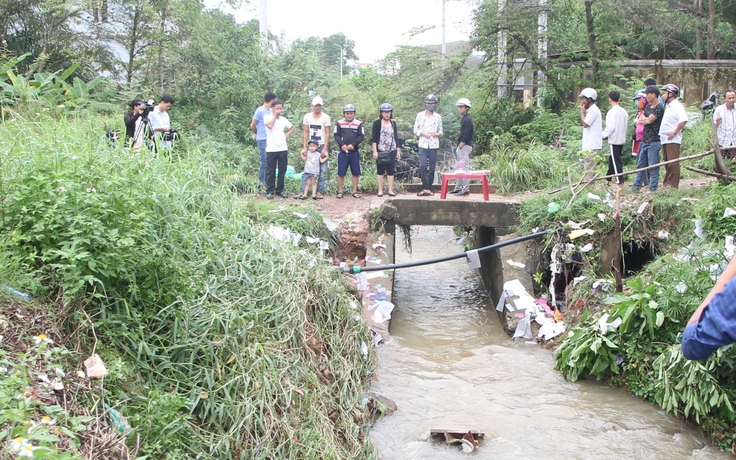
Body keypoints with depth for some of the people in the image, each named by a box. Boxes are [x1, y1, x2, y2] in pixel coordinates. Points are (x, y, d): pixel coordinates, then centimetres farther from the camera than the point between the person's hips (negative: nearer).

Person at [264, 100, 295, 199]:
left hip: (283, 149, 4)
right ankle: (270, 191, 7)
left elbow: (292, 127, 25)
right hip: (271, 149, -4)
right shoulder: (267, 117, -1)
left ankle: (280, 190, 16)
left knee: (282, 171, 7)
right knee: (270, 171, 0)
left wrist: (287, 135, 8)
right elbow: (269, 125, -22)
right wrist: (275, 115, -11)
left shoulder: (283, 119, 10)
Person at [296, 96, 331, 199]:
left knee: (322, 171, 1)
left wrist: (325, 148, -9)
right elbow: (305, 132, 5)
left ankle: (320, 192, 6)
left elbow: (327, 133, -2)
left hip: (322, 146, -1)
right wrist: (304, 147, -2)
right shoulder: (307, 117, 5)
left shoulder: (325, 117, 0)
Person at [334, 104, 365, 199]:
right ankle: (340, 191, 9)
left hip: (354, 151, 1)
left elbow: (361, 136, -3)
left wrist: (353, 145, -16)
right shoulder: (339, 123, 3)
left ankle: (355, 191, 13)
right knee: (341, 172, 0)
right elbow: (336, 136, -1)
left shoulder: (358, 124, 4)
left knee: (355, 172, 4)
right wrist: (342, 144, -18)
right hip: (343, 151, -1)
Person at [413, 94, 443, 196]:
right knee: (422, 166, -14)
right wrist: (422, 133, -11)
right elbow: (415, 130, 7)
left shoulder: (438, 117, 8)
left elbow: (441, 132, 12)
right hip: (423, 145, -1)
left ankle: (428, 188, 10)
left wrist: (437, 133, -10)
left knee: (432, 168, 1)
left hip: (434, 145, 1)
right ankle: (426, 188, -8)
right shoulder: (420, 115, 6)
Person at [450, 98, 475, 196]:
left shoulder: (467, 119, -13)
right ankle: (458, 188, 20)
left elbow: (466, 135, -19)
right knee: (459, 168, 14)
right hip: (462, 146, 11)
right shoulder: (464, 119, 18)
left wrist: (460, 146, -17)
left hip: (465, 146, -11)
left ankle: (466, 189, -9)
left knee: (465, 167, -10)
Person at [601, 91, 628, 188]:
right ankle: (608, 179, 27)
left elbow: (610, 127, -19)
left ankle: (620, 182, -6)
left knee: (616, 162, -5)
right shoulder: (624, 111, 8)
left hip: (614, 140, -8)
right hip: (622, 139, 8)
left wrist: (603, 136, -6)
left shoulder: (612, 112, -16)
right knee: (612, 160, 17)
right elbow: (626, 126, 14)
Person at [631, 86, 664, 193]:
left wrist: (642, 119, 1)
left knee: (653, 166, -4)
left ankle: (653, 188, 0)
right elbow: (636, 120, 16)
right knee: (640, 164, 12)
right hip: (645, 140, 9)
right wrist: (641, 120, -7)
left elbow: (649, 120, -18)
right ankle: (637, 185, 19)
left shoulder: (659, 108, -12)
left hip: (654, 141, -9)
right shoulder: (648, 106, 16)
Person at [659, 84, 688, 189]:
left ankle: (673, 184, -6)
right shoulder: (668, 106, 19)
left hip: (673, 140, -10)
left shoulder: (677, 106, -11)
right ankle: (666, 183, 20)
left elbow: (683, 120, -24)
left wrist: (674, 133, -21)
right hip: (665, 139, 10)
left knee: (673, 162, -8)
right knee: (667, 162, 14)